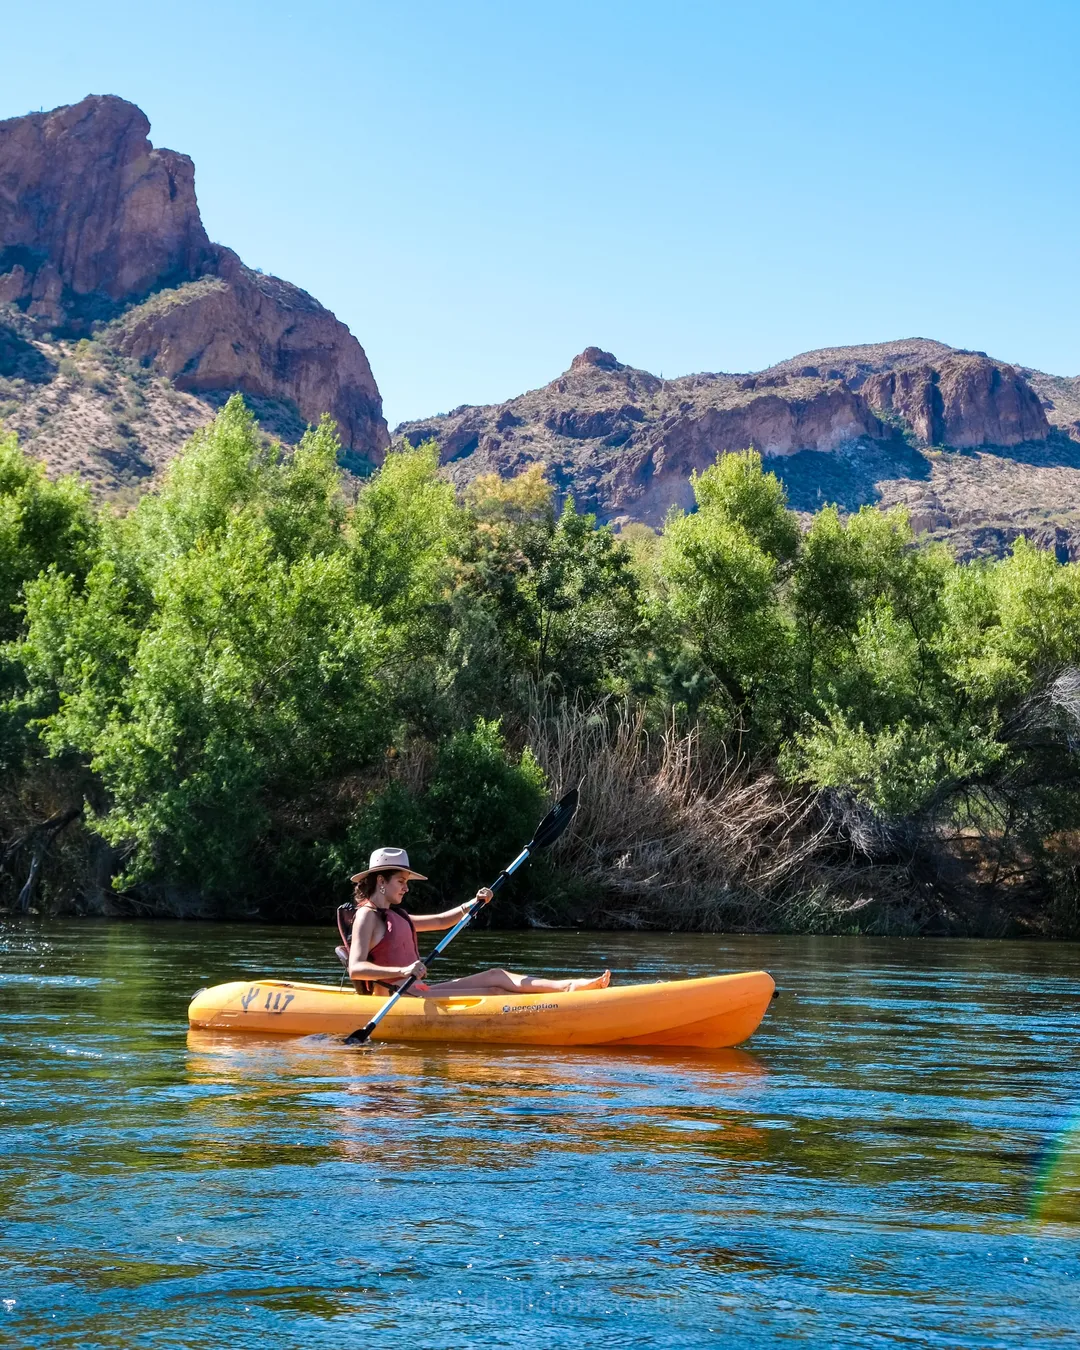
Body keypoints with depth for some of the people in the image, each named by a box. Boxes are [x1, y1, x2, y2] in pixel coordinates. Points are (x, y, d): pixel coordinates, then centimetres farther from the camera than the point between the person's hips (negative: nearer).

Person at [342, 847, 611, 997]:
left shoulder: (395, 916, 20)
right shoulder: (367, 916, -10)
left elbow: (442, 921, 26)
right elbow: (355, 969, -24)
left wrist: (474, 903, 10)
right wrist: (402, 971, -35)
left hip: (417, 992, 10)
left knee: (496, 976, -1)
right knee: (493, 992, -14)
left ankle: (569, 987, -13)